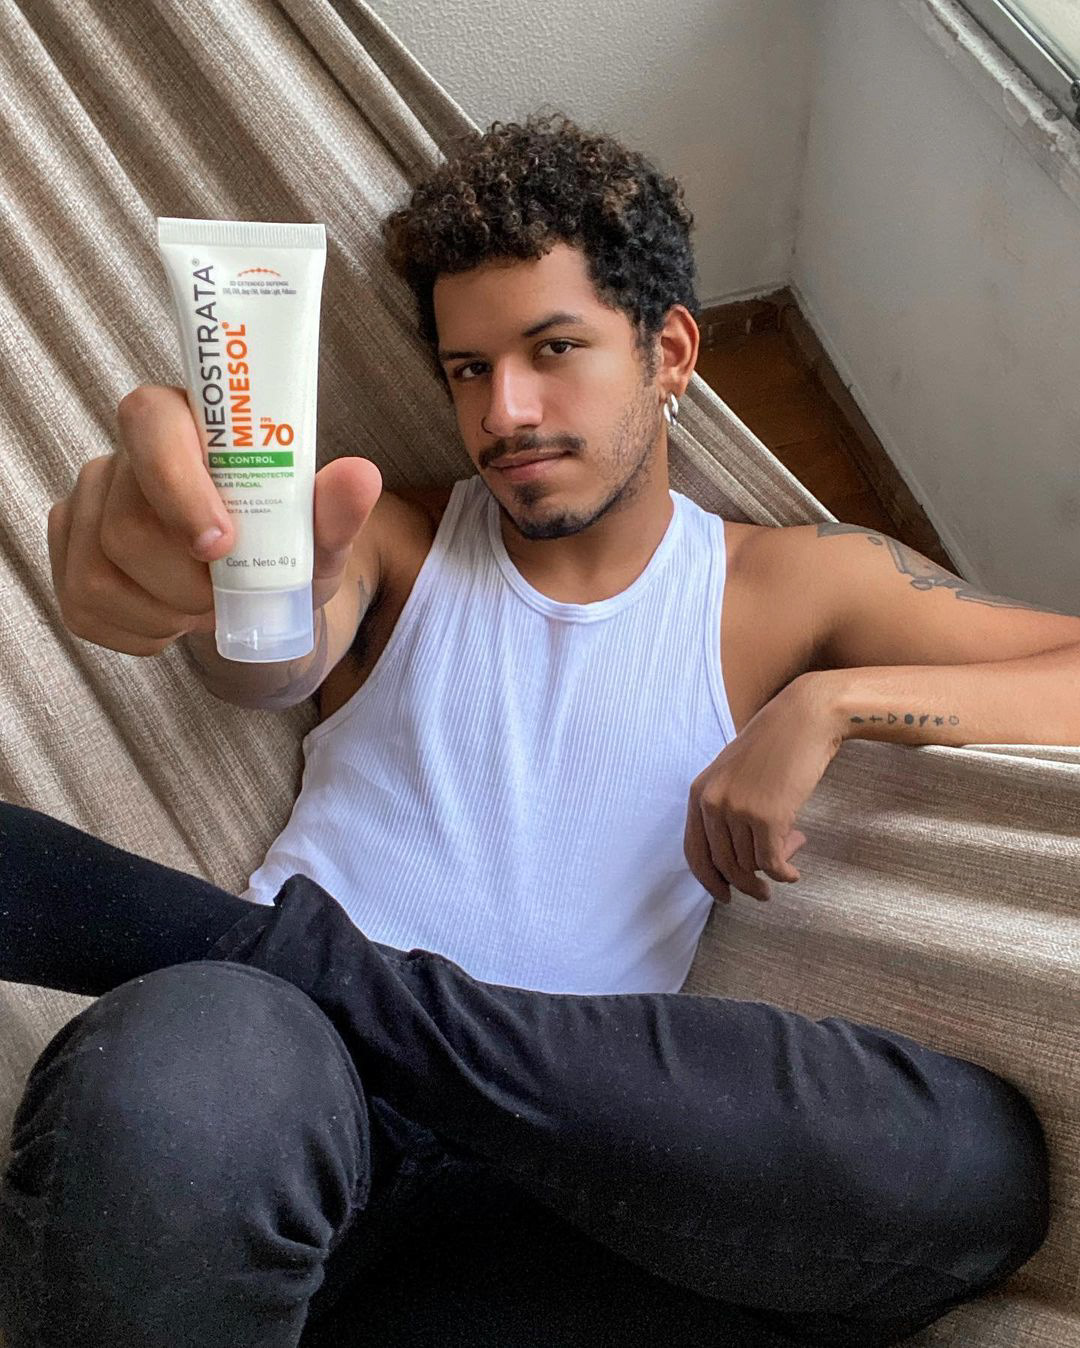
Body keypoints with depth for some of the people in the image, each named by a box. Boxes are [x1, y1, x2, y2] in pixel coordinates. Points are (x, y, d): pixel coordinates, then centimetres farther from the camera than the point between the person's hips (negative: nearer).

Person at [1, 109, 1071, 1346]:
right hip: (282, 1090, -2)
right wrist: (231, 590, -35)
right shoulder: (394, 544, 15)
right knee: (176, 1063, -41)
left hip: (535, 1165, 3)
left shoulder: (791, 586, 13)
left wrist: (830, 701, -10)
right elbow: (280, 658, -9)